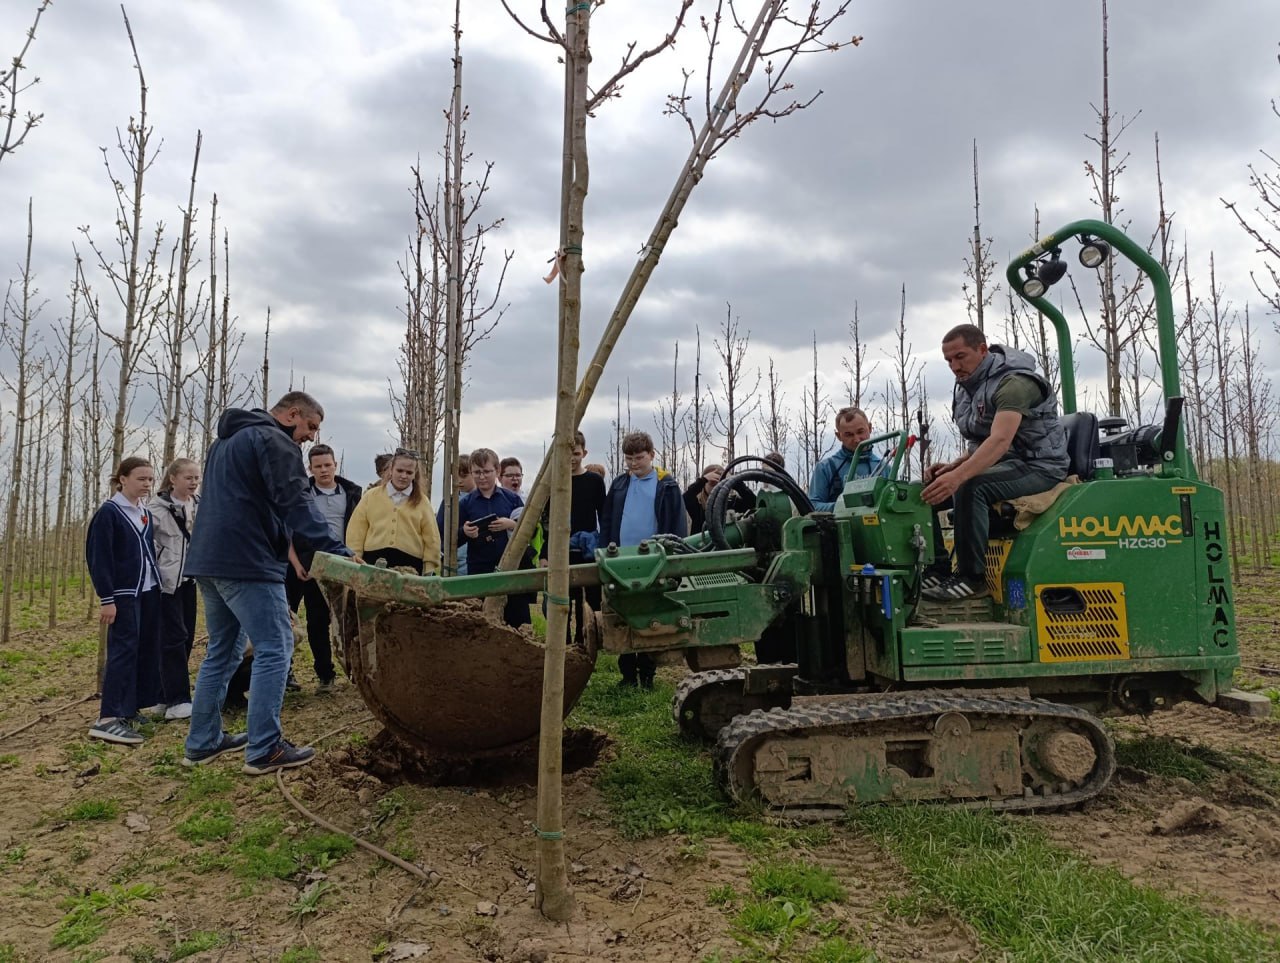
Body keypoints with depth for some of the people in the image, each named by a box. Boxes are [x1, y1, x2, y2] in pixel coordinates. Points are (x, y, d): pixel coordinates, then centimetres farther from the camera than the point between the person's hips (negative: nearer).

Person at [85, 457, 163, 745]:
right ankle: (108, 719, -13)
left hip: (149, 591, 8)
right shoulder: (108, 512, -9)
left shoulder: (146, 514, 13)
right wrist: (106, 598, -17)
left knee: (148, 649, 8)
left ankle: (130, 708, 16)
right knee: (123, 650, -12)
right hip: (123, 593, -8)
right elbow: (98, 558, -13)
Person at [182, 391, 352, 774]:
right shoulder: (275, 441, -8)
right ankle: (264, 750, -5)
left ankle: (203, 742, 22)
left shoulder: (224, 441, 24)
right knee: (274, 650, -6)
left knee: (222, 650, 18)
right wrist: (339, 553, -23)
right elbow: (297, 504, -19)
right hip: (247, 562, -10)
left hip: (207, 559, 10)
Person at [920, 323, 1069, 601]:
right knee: (926, 490, -3)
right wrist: (953, 466, -3)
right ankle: (936, 569, -3)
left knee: (970, 487, -35)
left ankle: (973, 577, -25)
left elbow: (1000, 440, -34)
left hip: (1037, 466, -9)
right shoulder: (967, 389, 11)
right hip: (999, 465, 9)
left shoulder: (1013, 382, -18)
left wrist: (958, 476, -47)